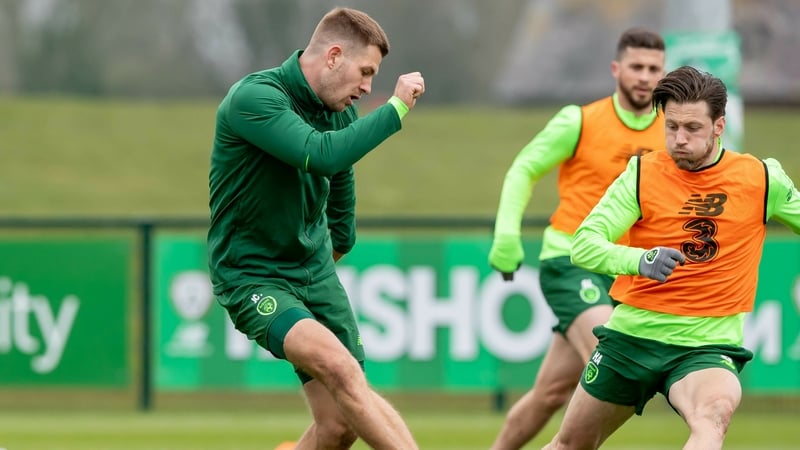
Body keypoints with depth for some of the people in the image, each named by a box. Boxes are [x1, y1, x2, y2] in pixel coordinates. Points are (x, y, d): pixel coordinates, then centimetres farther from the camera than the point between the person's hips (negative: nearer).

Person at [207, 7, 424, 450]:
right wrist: (396, 108, -26)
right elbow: (321, 155, -35)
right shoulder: (254, 97, -21)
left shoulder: (340, 110, 4)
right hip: (251, 276, -8)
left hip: (314, 269, 8)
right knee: (339, 366, -31)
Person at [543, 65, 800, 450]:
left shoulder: (762, 179, -4)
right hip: (633, 333, 1)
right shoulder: (642, 174, -6)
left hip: (708, 345, -1)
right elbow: (583, 245, -17)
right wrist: (640, 261, -37)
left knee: (713, 416, -35)